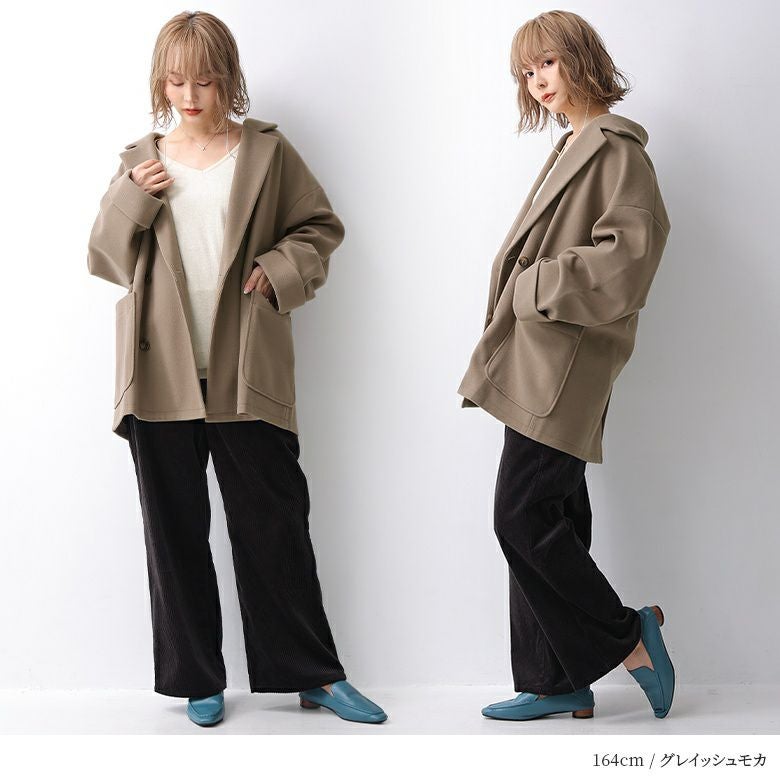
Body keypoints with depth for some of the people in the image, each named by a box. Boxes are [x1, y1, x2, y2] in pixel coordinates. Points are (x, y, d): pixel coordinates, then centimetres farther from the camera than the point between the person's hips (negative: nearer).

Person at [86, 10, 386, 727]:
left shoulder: (266, 151, 5)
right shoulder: (141, 162, 11)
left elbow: (321, 228, 10)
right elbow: (106, 261, 10)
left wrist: (278, 271, -8)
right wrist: (131, 199, -7)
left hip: (245, 372, -2)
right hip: (161, 373, 2)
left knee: (274, 521, 3)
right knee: (175, 530, 8)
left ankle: (315, 674, 16)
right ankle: (197, 679, 22)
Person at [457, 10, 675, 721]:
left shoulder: (616, 148, -8)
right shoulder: (571, 150, 22)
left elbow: (633, 249, -19)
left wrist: (541, 286, -14)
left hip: (565, 366, -10)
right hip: (537, 368, 10)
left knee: (522, 518, -10)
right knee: (552, 522, 10)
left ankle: (627, 637, 6)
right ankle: (556, 683, 17)